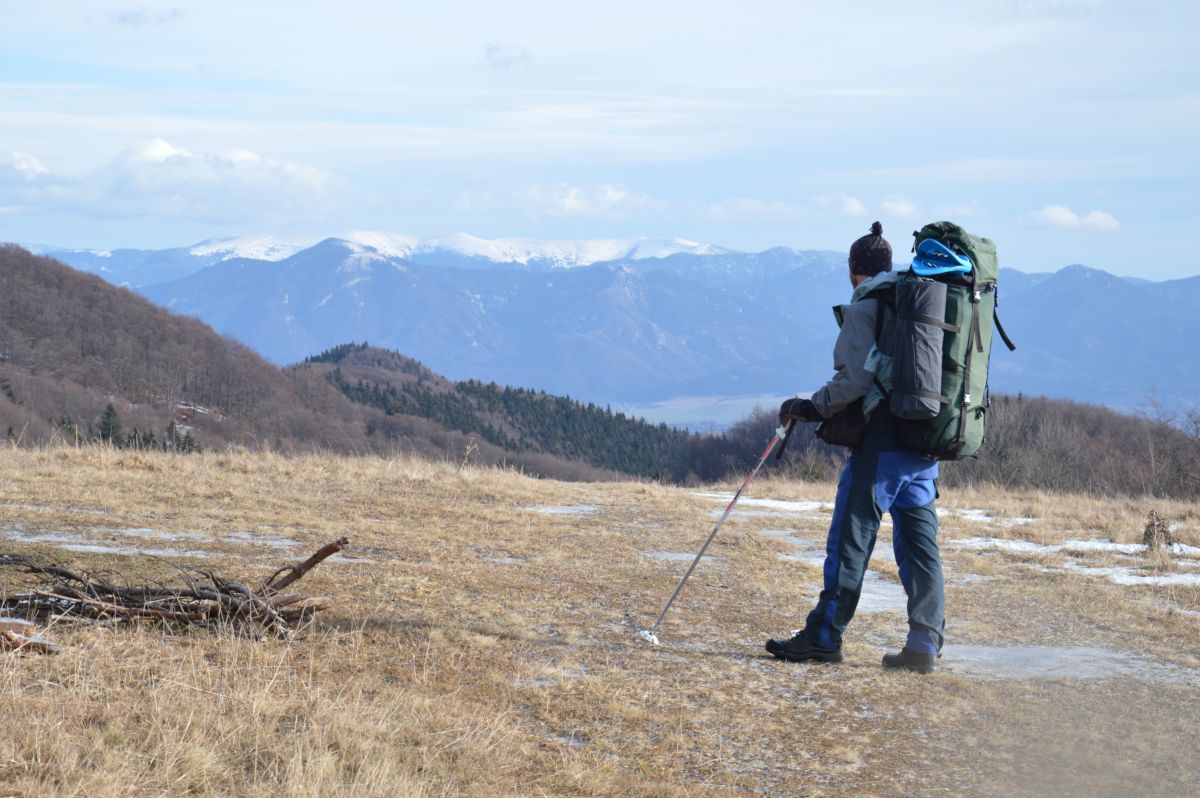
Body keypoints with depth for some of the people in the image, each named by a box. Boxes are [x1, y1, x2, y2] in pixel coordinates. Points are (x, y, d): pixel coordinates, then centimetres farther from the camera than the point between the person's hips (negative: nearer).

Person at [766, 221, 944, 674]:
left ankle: (824, 637, 0)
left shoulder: (864, 307, -4)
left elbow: (856, 379, -14)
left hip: (881, 441, -7)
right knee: (919, 542, 6)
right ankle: (925, 644, 2)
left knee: (851, 539, -3)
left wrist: (811, 407, -3)